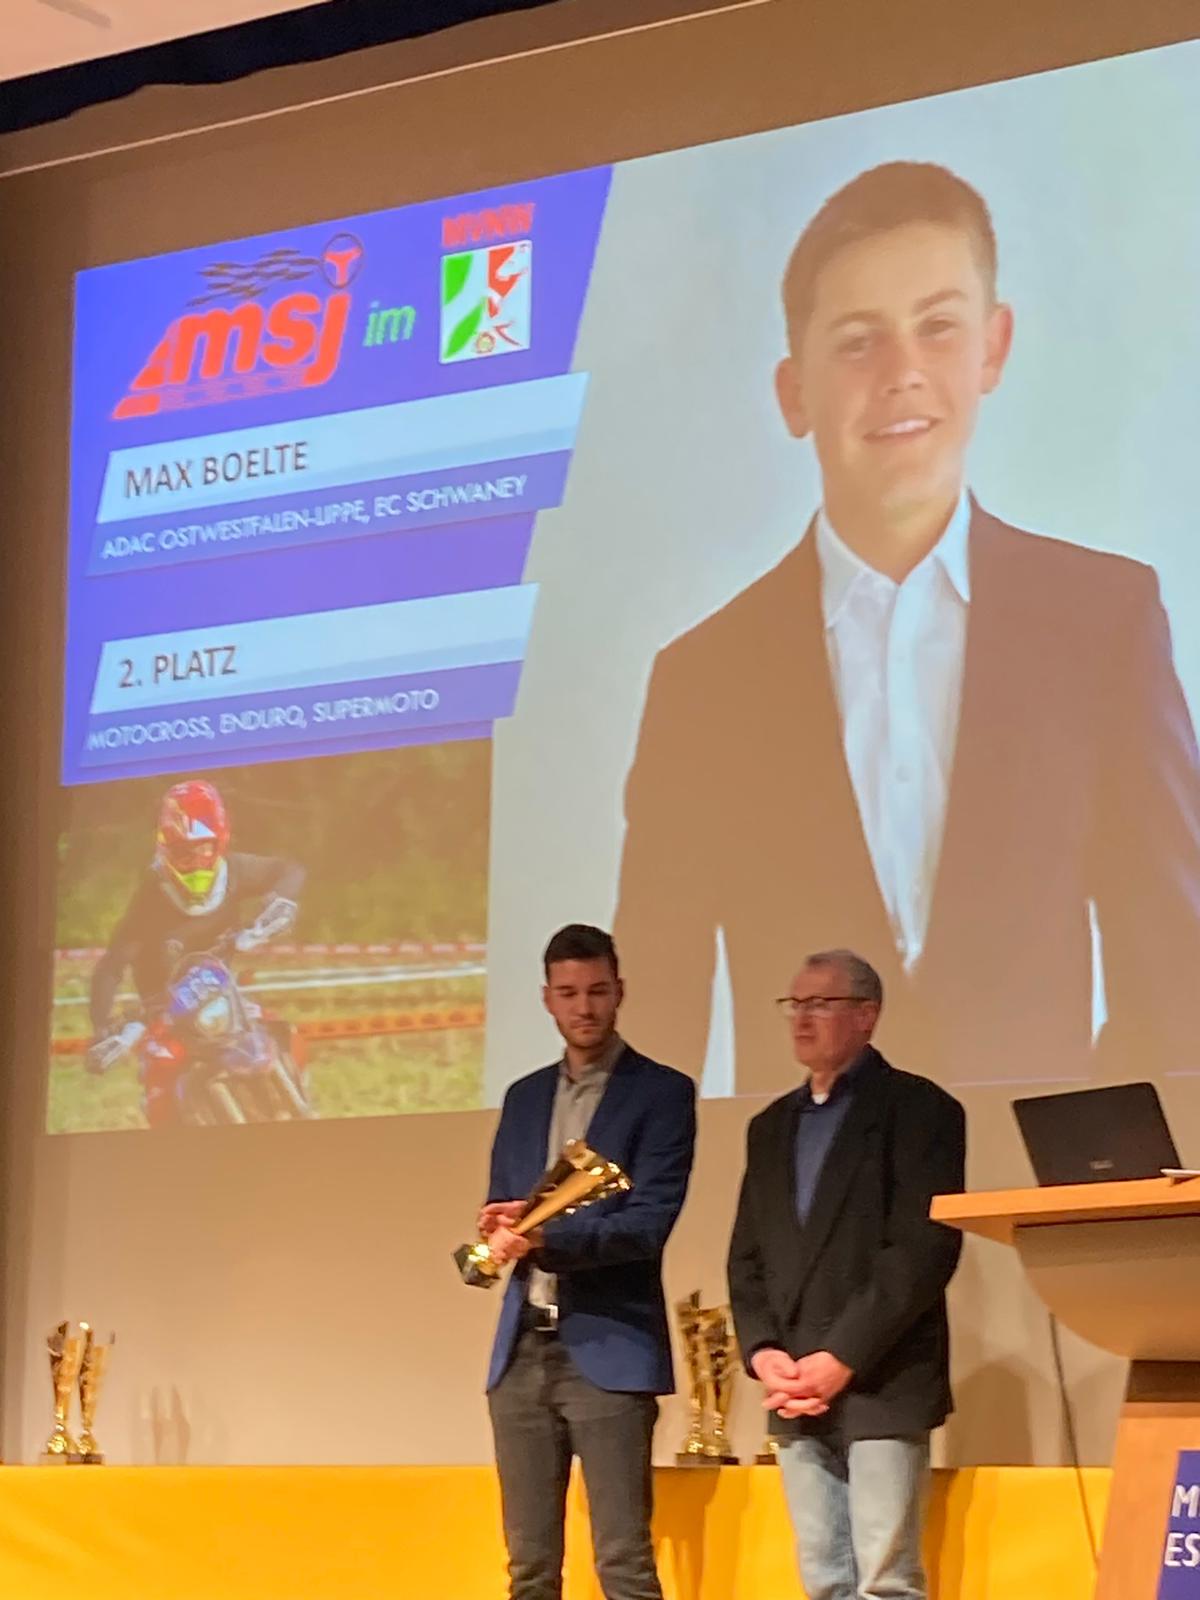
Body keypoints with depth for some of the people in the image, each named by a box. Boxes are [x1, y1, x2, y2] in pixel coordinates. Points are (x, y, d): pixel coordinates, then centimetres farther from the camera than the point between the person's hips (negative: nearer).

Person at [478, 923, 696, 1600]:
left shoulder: (662, 1092, -1)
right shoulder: (524, 1097, 17)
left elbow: (648, 1224, -11)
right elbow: (500, 1218, 17)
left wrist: (544, 1238, -24)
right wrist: (499, 1229, -8)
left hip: (609, 1350, -5)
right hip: (522, 1351, 6)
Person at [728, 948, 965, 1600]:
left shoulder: (917, 1108, -2)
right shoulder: (771, 1126, 19)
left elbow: (925, 1249, -11)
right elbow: (747, 1257, 16)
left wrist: (841, 1359, -16)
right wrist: (763, 1354, -2)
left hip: (881, 1385, -6)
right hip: (796, 1391, 6)